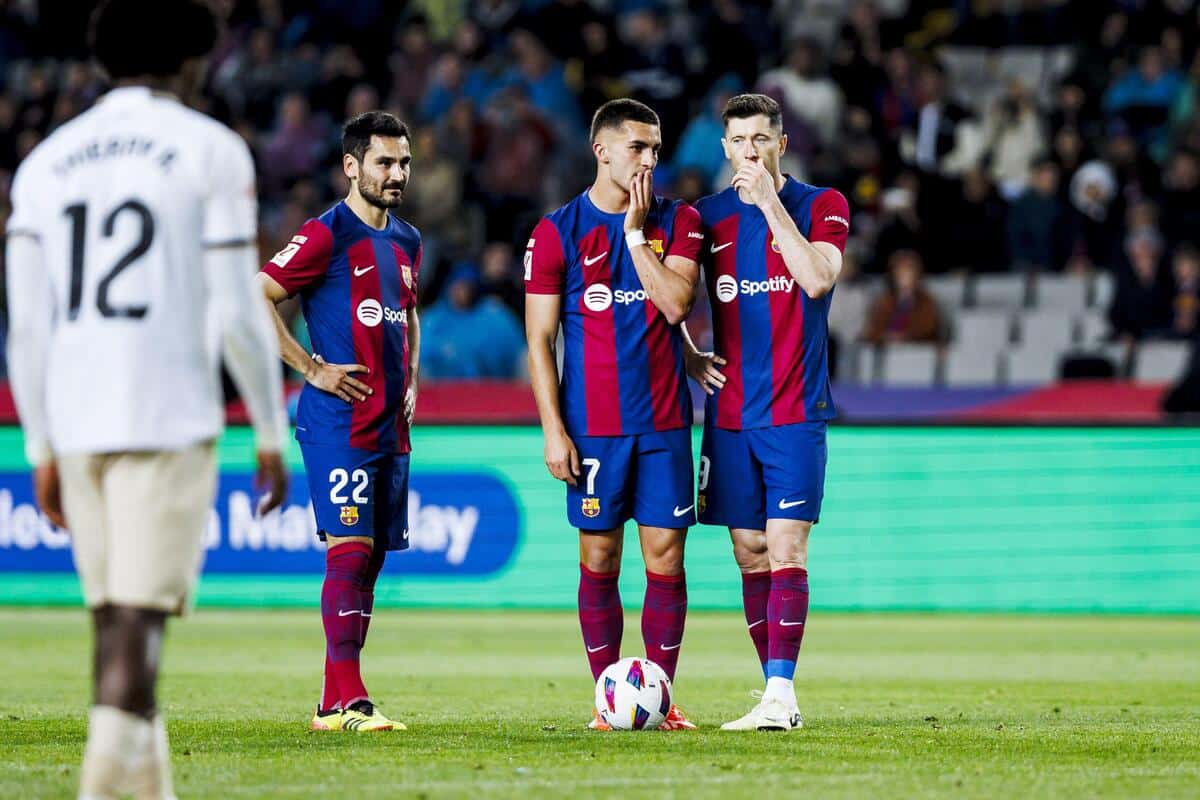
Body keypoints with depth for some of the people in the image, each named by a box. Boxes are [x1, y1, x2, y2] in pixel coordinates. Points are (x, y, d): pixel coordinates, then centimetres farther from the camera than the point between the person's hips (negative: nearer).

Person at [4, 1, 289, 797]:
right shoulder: (211, 151, -2)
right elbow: (237, 312, -6)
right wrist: (272, 434, 3)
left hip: (75, 423, 5)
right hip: (170, 420, -5)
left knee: (115, 619, 12)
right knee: (138, 618, -9)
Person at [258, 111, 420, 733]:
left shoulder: (406, 242, 16)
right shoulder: (327, 235, -9)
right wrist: (313, 368, -13)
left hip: (390, 426, 8)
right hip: (337, 423, -8)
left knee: (371, 558, 7)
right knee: (350, 551, -13)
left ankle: (339, 700, 11)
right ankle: (343, 701, -15)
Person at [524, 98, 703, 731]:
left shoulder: (676, 222, 7)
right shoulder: (557, 231, 1)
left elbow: (676, 305, -9)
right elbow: (539, 339, 0)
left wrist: (636, 232, -8)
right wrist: (553, 431, -6)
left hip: (663, 422, 1)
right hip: (593, 426, -1)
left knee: (665, 557, -1)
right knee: (599, 559, 2)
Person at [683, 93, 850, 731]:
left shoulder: (821, 206, 0)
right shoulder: (707, 217, 10)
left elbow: (818, 278, -18)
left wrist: (770, 203, -16)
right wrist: (690, 357, 5)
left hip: (794, 414, -4)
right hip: (729, 415, 4)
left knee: (785, 550, -12)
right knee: (750, 555, 4)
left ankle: (781, 693, -15)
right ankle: (776, 695, 10)